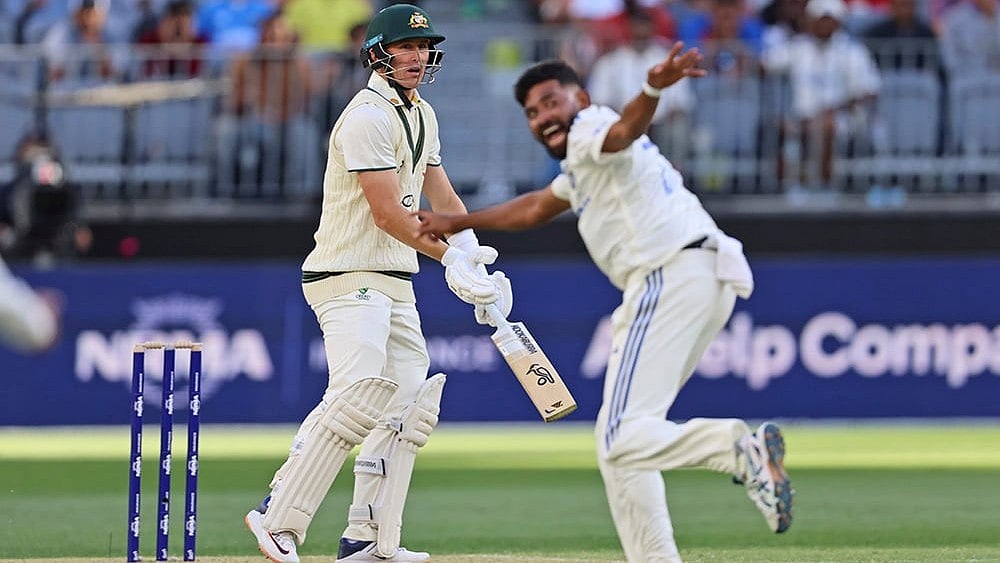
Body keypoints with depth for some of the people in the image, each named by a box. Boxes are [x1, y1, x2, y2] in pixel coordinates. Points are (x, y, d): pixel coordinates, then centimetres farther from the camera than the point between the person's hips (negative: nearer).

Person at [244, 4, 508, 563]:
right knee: (358, 392, -26)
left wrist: (477, 256, 3)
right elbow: (387, 213, -20)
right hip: (350, 279, -10)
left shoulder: (421, 114, 16)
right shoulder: (369, 117, -15)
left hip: (396, 285, 10)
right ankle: (279, 517, -22)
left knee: (409, 407, 7)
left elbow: (442, 196, 18)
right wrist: (451, 257, -20)